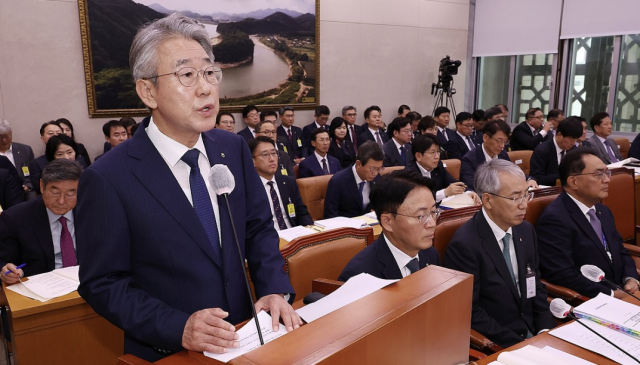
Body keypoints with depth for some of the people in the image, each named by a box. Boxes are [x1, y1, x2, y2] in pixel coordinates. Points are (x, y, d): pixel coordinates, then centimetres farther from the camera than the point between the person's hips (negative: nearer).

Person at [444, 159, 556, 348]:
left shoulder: (526, 230, 3)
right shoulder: (464, 244, -20)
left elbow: (536, 286, 12)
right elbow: (470, 313, -16)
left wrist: (545, 330, -2)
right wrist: (519, 345, -17)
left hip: (532, 332, 6)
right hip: (497, 345, -6)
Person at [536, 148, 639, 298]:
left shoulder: (603, 211, 15)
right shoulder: (554, 219, -16)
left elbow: (621, 252, 21)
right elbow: (563, 276, -21)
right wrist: (610, 294, -17)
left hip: (620, 293, 8)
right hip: (587, 304, -8)